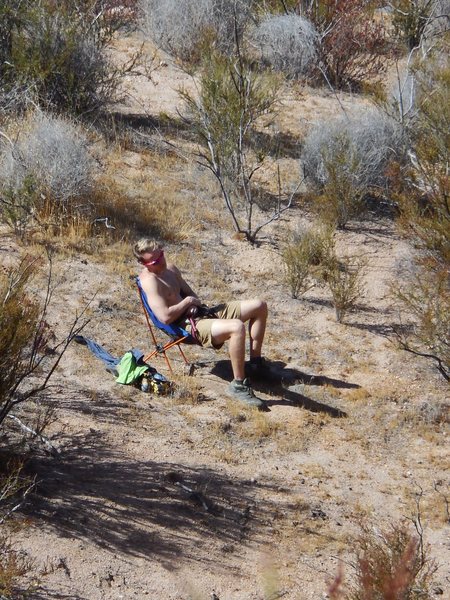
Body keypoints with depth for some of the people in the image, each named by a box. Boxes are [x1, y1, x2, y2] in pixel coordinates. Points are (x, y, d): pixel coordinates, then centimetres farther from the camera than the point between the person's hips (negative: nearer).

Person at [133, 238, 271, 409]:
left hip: (202, 313, 10)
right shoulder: (149, 280, -15)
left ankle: (255, 363, 16)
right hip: (190, 325, -10)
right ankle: (239, 385, -26)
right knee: (237, 327, -37)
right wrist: (187, 301, -10)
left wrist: (193, 304, -1)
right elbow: (165, 317, -25)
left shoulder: (170, 269, 15)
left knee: (259, 306, 8)